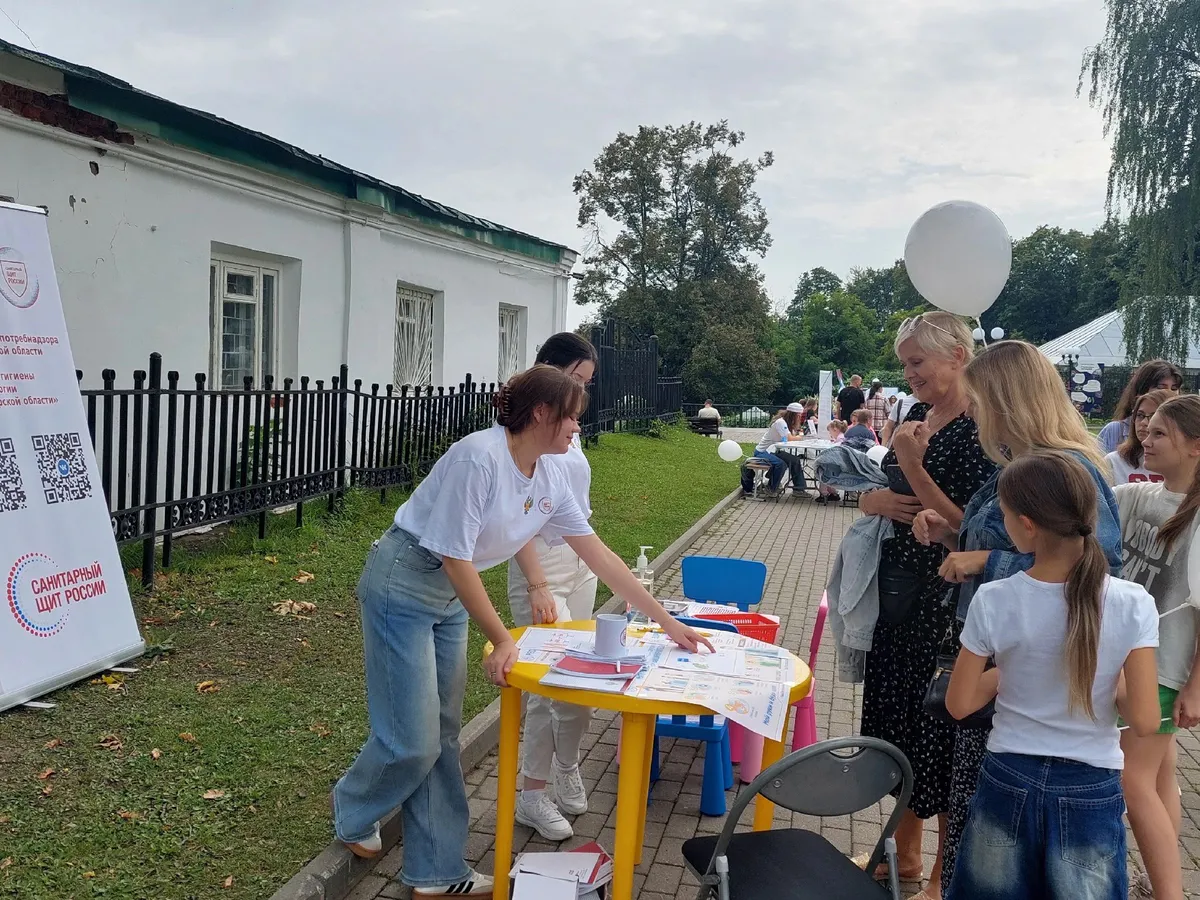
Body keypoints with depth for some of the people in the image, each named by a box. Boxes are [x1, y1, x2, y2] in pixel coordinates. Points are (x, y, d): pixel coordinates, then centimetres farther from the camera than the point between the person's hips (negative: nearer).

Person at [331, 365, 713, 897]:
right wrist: (501, 640, -19)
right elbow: (455, 557, -23)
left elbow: (600, 558, 3)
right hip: (402, 584, -8)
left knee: (440, 736, 9)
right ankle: (353, 814, 28)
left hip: (449, 596, 8)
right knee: (412, 739, -3)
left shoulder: (550, 483, 0)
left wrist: (667, 622, 3)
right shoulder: (478, 457, -25)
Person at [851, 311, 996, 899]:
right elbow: (869, 497, 15)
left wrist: (913, 467, -25)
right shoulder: (916, 416, 9)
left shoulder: (979, 429, -15)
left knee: (938, 728, 4)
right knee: (894, 717, 17)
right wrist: (880, 501, -6)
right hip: (897, 588, 8)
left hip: (944, 601, -8)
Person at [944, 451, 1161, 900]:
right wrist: (1113, 679, 6)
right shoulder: (1133, 605, -15)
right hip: (1090, 792, 0)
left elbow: (959, 704, -7)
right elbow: (1144, 720, -13)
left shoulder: (994, 601, -16)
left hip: (1007, 782, 0)